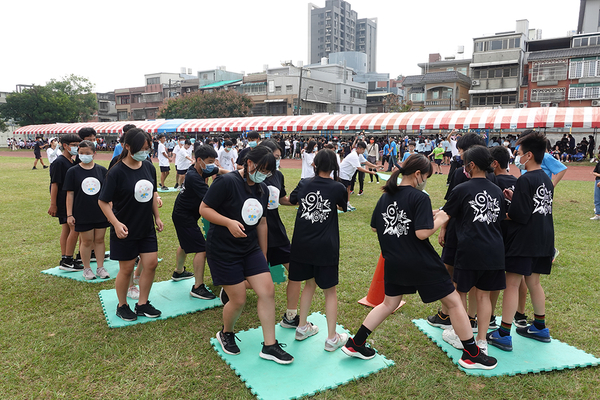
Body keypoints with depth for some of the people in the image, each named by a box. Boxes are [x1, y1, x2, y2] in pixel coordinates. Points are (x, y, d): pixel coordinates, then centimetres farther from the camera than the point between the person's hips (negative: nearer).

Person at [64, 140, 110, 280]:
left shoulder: (102, 170, 2)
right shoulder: (73, 171, -3)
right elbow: (70, 194, -2)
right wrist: (69, 214, -5)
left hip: (101, 212, 2)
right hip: (82, 214, -2)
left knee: (100, 240, 9)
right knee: (86, 241, 6)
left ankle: (100, 267, 21)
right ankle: (87, 269, 21)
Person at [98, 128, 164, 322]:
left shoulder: (149, 167, 0)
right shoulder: (116, 172, -17)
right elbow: (103, 201, -13)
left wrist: (157, 217, 11)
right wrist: (116, 223, -22)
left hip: (147, 228, 5)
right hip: (125, 231, -5)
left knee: (151, 263, 6)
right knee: (127, 269, 6)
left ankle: (142, 304, 24)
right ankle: (122, 306, 29)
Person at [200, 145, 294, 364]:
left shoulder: (263, 190, 6)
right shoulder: (226, 182, -16)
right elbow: (204, 209, -14)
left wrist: (263, 255, 18)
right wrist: (229, 222, -29)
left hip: (250, 248, 7)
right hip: (223, 250, -6)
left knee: (268, 291, -3)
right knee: (238, 300, -2)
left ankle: (269, 346, 11)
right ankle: (226, 334, 31)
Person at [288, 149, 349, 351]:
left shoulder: (304, 184, -1)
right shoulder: (337, 188, -10)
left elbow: (292, 200, 18)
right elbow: (343, 207, 10)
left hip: (302, 243, 4)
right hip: (325, 246, -4)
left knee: (310, 283, 22)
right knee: (330, 290, 9)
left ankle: (302, 327, 32)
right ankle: (332, 338, 16)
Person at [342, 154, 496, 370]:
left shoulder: (385, 197, 4)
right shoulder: (420, 198, -15)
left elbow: (374, 227, 12)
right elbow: (422, 233, -22)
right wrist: (440, 219, -7)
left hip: (394, 263, 7)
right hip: (421, 264, -6)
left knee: (389, 303, 22)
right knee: (454, 302, 10)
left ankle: (355, 344, 22)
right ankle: (472, 354, 20)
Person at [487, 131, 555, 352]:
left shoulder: (525, 180, -17)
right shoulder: (547, 180, 10)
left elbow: (519, 216, -20)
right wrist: (515, 199, 5)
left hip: (523, 241, -8)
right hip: (543, 240, 8)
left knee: (512, 284, -2)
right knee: (533, 282, 20)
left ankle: (504, 335, 3)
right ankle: (540, 327, 33)